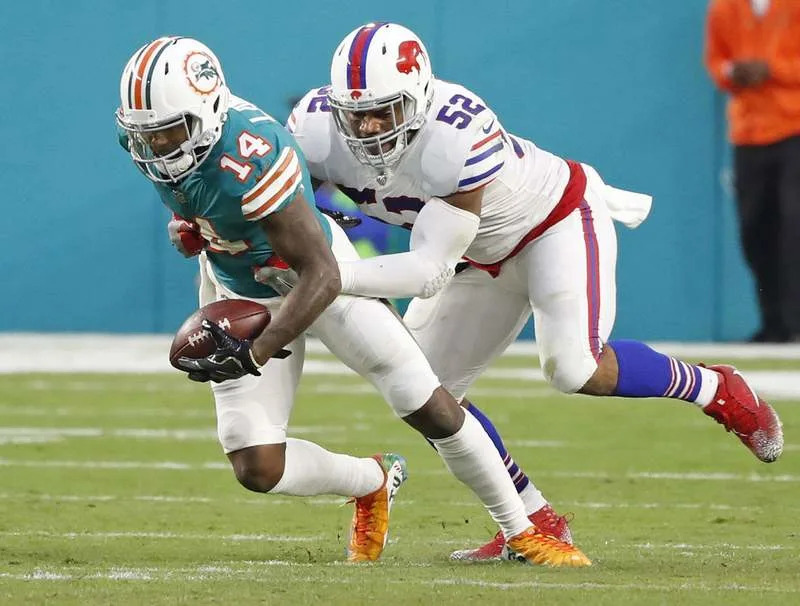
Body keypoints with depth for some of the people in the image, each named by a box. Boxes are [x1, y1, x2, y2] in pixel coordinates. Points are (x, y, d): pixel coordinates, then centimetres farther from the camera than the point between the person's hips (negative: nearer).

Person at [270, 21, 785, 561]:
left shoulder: (455, 133, -40)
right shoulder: (319, 130, -24)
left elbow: (432, 271, -40)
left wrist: (332, 275, -48)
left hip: (558, 220, -7)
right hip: (484, 255, 7)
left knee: (574, 369, -24)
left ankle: (715, 390, 1)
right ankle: (536, 522, 12)